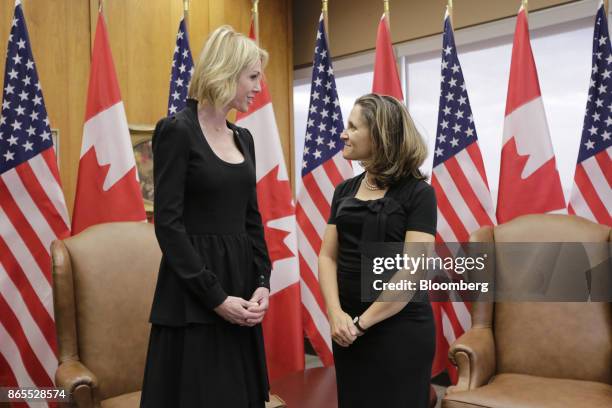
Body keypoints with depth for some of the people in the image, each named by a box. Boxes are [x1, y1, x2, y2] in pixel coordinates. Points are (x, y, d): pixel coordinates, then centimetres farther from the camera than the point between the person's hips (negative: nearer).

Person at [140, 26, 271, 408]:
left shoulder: (244, 137, 11)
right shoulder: (177, 130, -11)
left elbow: (252, 218, 12)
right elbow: (168, 224, -15)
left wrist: (262, 283, -1)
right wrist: (215, 297, -16)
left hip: (241, 282, 7)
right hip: (194, 298, -7)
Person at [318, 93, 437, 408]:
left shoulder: (417, 193, -9)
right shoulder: (345, 190, 7)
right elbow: (327, 256, 3)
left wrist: (363, 322, -14)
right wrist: (335, 314, -11)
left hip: (400, 329, -5)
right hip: (348, 328, 5)